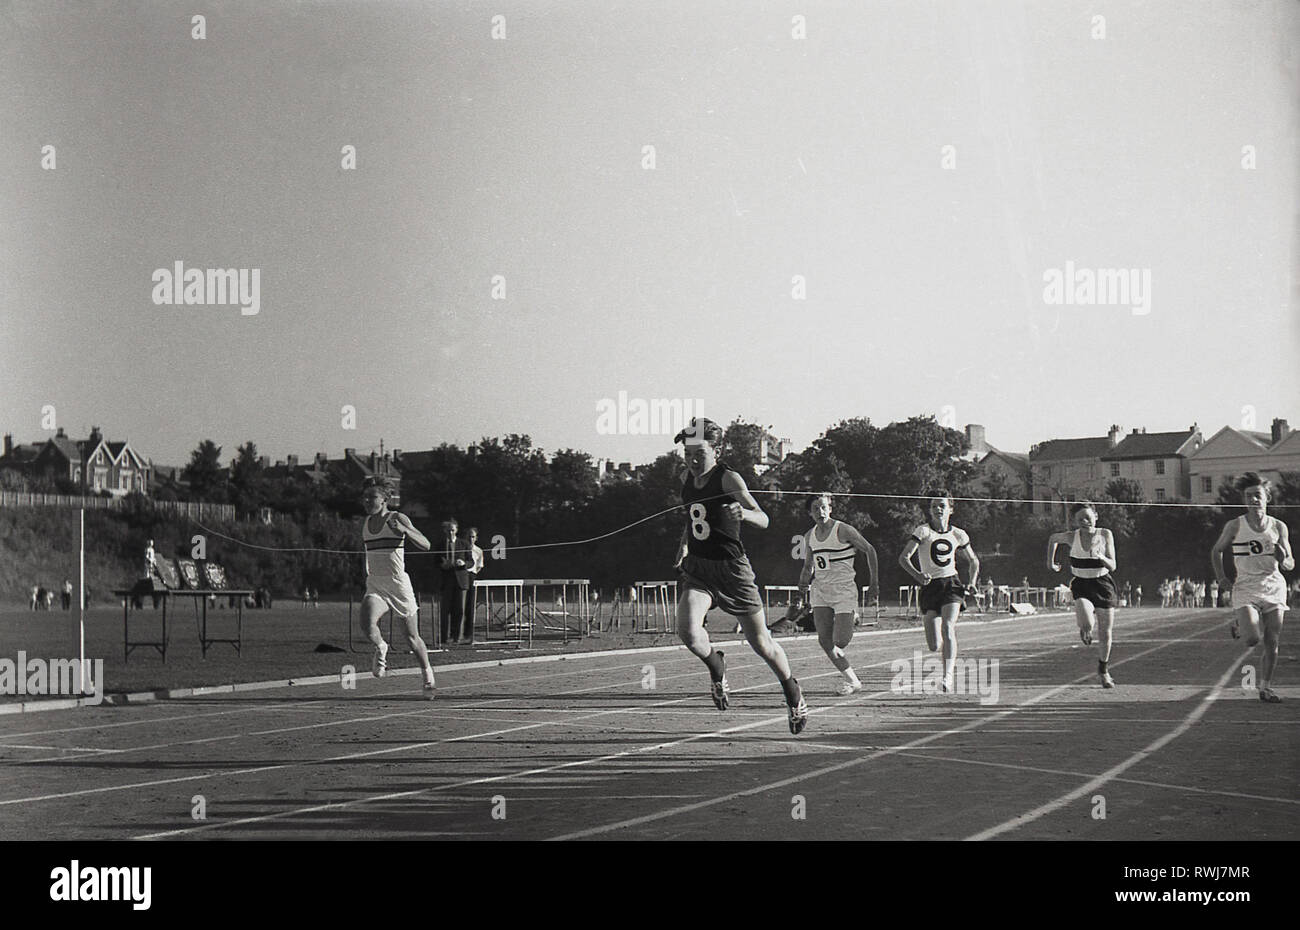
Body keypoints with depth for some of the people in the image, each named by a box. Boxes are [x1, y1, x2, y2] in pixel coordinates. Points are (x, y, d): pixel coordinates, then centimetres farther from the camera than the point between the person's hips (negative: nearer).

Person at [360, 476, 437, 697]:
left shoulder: (398, 519, -7)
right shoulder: (366, 523, 10)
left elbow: (425, 545, -16)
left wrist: (403, 529, -30)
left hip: (399, 585, -3)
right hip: (375, 586, 3)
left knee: (412, 637, 7)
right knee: (368, 625, -26)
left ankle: (428, 675, 29)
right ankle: (381, 649, 6)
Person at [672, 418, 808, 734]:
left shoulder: (728, 479, -12)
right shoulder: (688, 479, 7)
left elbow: (764, 521, -20)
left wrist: (743, 513, -40)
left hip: (731, 568, -4)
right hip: (696, 566, 4)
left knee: (761, 643, 6)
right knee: (688, 631, -23)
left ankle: (793, 693, 30)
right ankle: (717, 669, 8)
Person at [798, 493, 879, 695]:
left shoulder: (843, 530, -10)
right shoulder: (809, 536, 8)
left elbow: (870, 550, -3)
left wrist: (874, 583, -4)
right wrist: (803, 583, 2)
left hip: (844, 590, -5)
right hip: (821, 591, 6)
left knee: (840, 641, -15)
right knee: (824, 640, -4)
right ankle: (851, 680, 7)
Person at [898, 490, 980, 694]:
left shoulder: (958, 535, 7)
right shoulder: (923, 531, -3)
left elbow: (973, 560, 22)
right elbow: (903, 557, -14)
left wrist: (972, 581, 3)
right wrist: (917, 575, -32)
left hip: (951, 584, 1)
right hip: (930, 586, -1)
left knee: (947, 627, -25)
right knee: (934, 646, -3)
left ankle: (948, 677, -27)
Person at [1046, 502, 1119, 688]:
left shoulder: (1105, 534, -8)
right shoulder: (1072, 537, -8)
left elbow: (1112, 566, -11)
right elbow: (1052, 538, 14)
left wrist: (1100, 557, -30)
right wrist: (1050, 562, 19)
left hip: (1103, 584, 1)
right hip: (1081, 585, -1)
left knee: (1105, 633, 5)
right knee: (1087, 625, -26)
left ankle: (1103, 670, 29)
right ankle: (1086, 630, 15)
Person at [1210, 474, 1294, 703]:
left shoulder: (1278, 527, 3)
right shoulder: (1235, 526, -2)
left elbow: (1290, 565, 7)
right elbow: (1216, 551, 13)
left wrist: (1283, 559, -16)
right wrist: (1221, 578, 3)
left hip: (1273, 587, 2)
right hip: (1245, 588, -2)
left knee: (1273, 643, -2)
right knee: (1252, 639, -18)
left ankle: (1266, 687, 13)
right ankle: (1237, 624, 17)